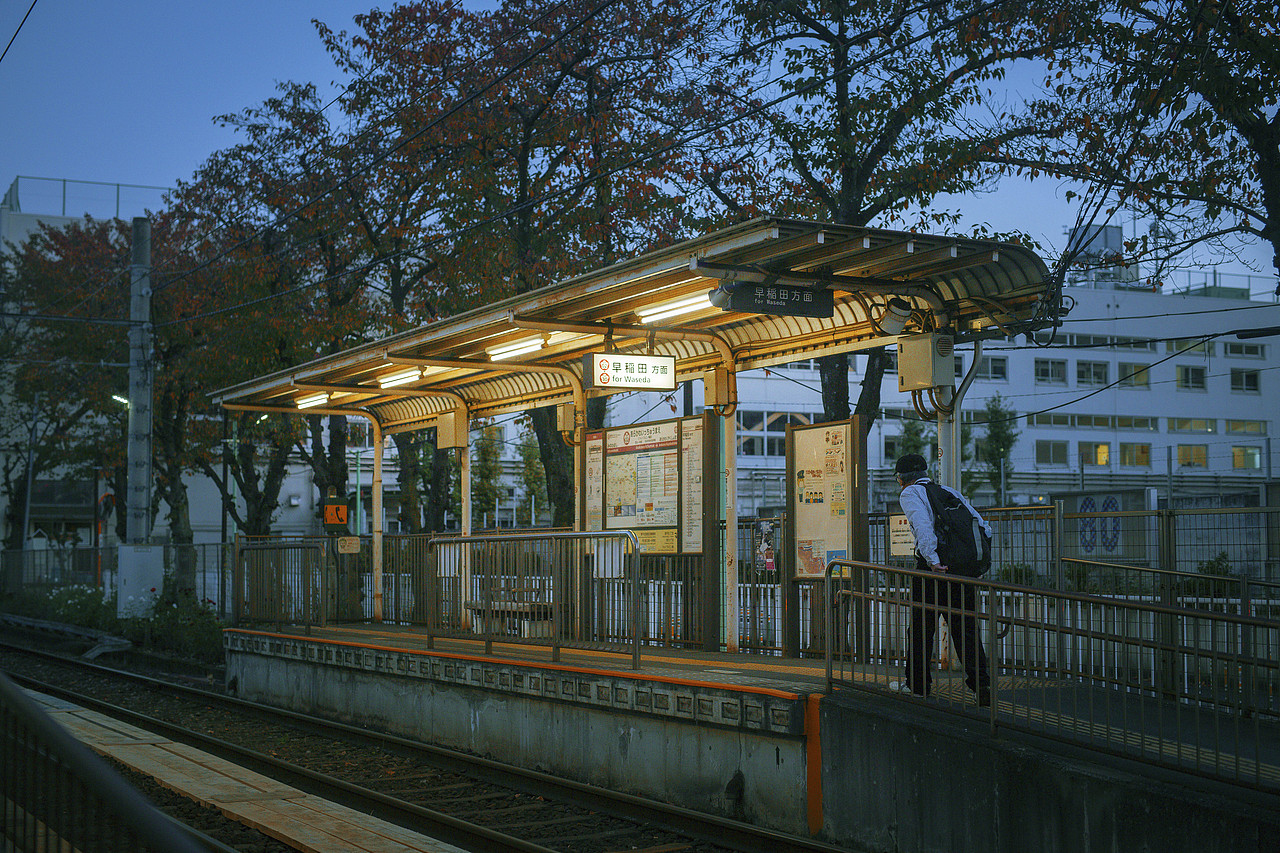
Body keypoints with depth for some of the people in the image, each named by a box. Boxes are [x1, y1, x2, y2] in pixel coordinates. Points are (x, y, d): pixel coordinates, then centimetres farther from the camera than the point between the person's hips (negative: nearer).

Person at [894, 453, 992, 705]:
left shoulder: (909, 494, 3)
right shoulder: (950, 492, 21)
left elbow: (922, 525, -18)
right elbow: (983, 527, 12)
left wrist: (933, 559, -24)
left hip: (931, 568, -5)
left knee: (921, 628, 8)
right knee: (966, 628, 9)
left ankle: (917, 685, 15)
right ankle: (982, 686, 2)